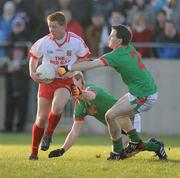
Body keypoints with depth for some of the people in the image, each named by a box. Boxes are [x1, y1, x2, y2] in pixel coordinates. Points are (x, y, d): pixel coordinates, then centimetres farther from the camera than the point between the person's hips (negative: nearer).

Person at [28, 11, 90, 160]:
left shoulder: (76, 41, -11)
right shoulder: (44, 42, -9)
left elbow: (84, 58, 4)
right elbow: (34, 57, 7)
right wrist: (33, 72, -10)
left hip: (65, 81, -1)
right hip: (46, 80, 1)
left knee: (57, 106, -32)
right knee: (41, 118, 0)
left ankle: (49, 134, -3)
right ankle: (34, 152, 16)